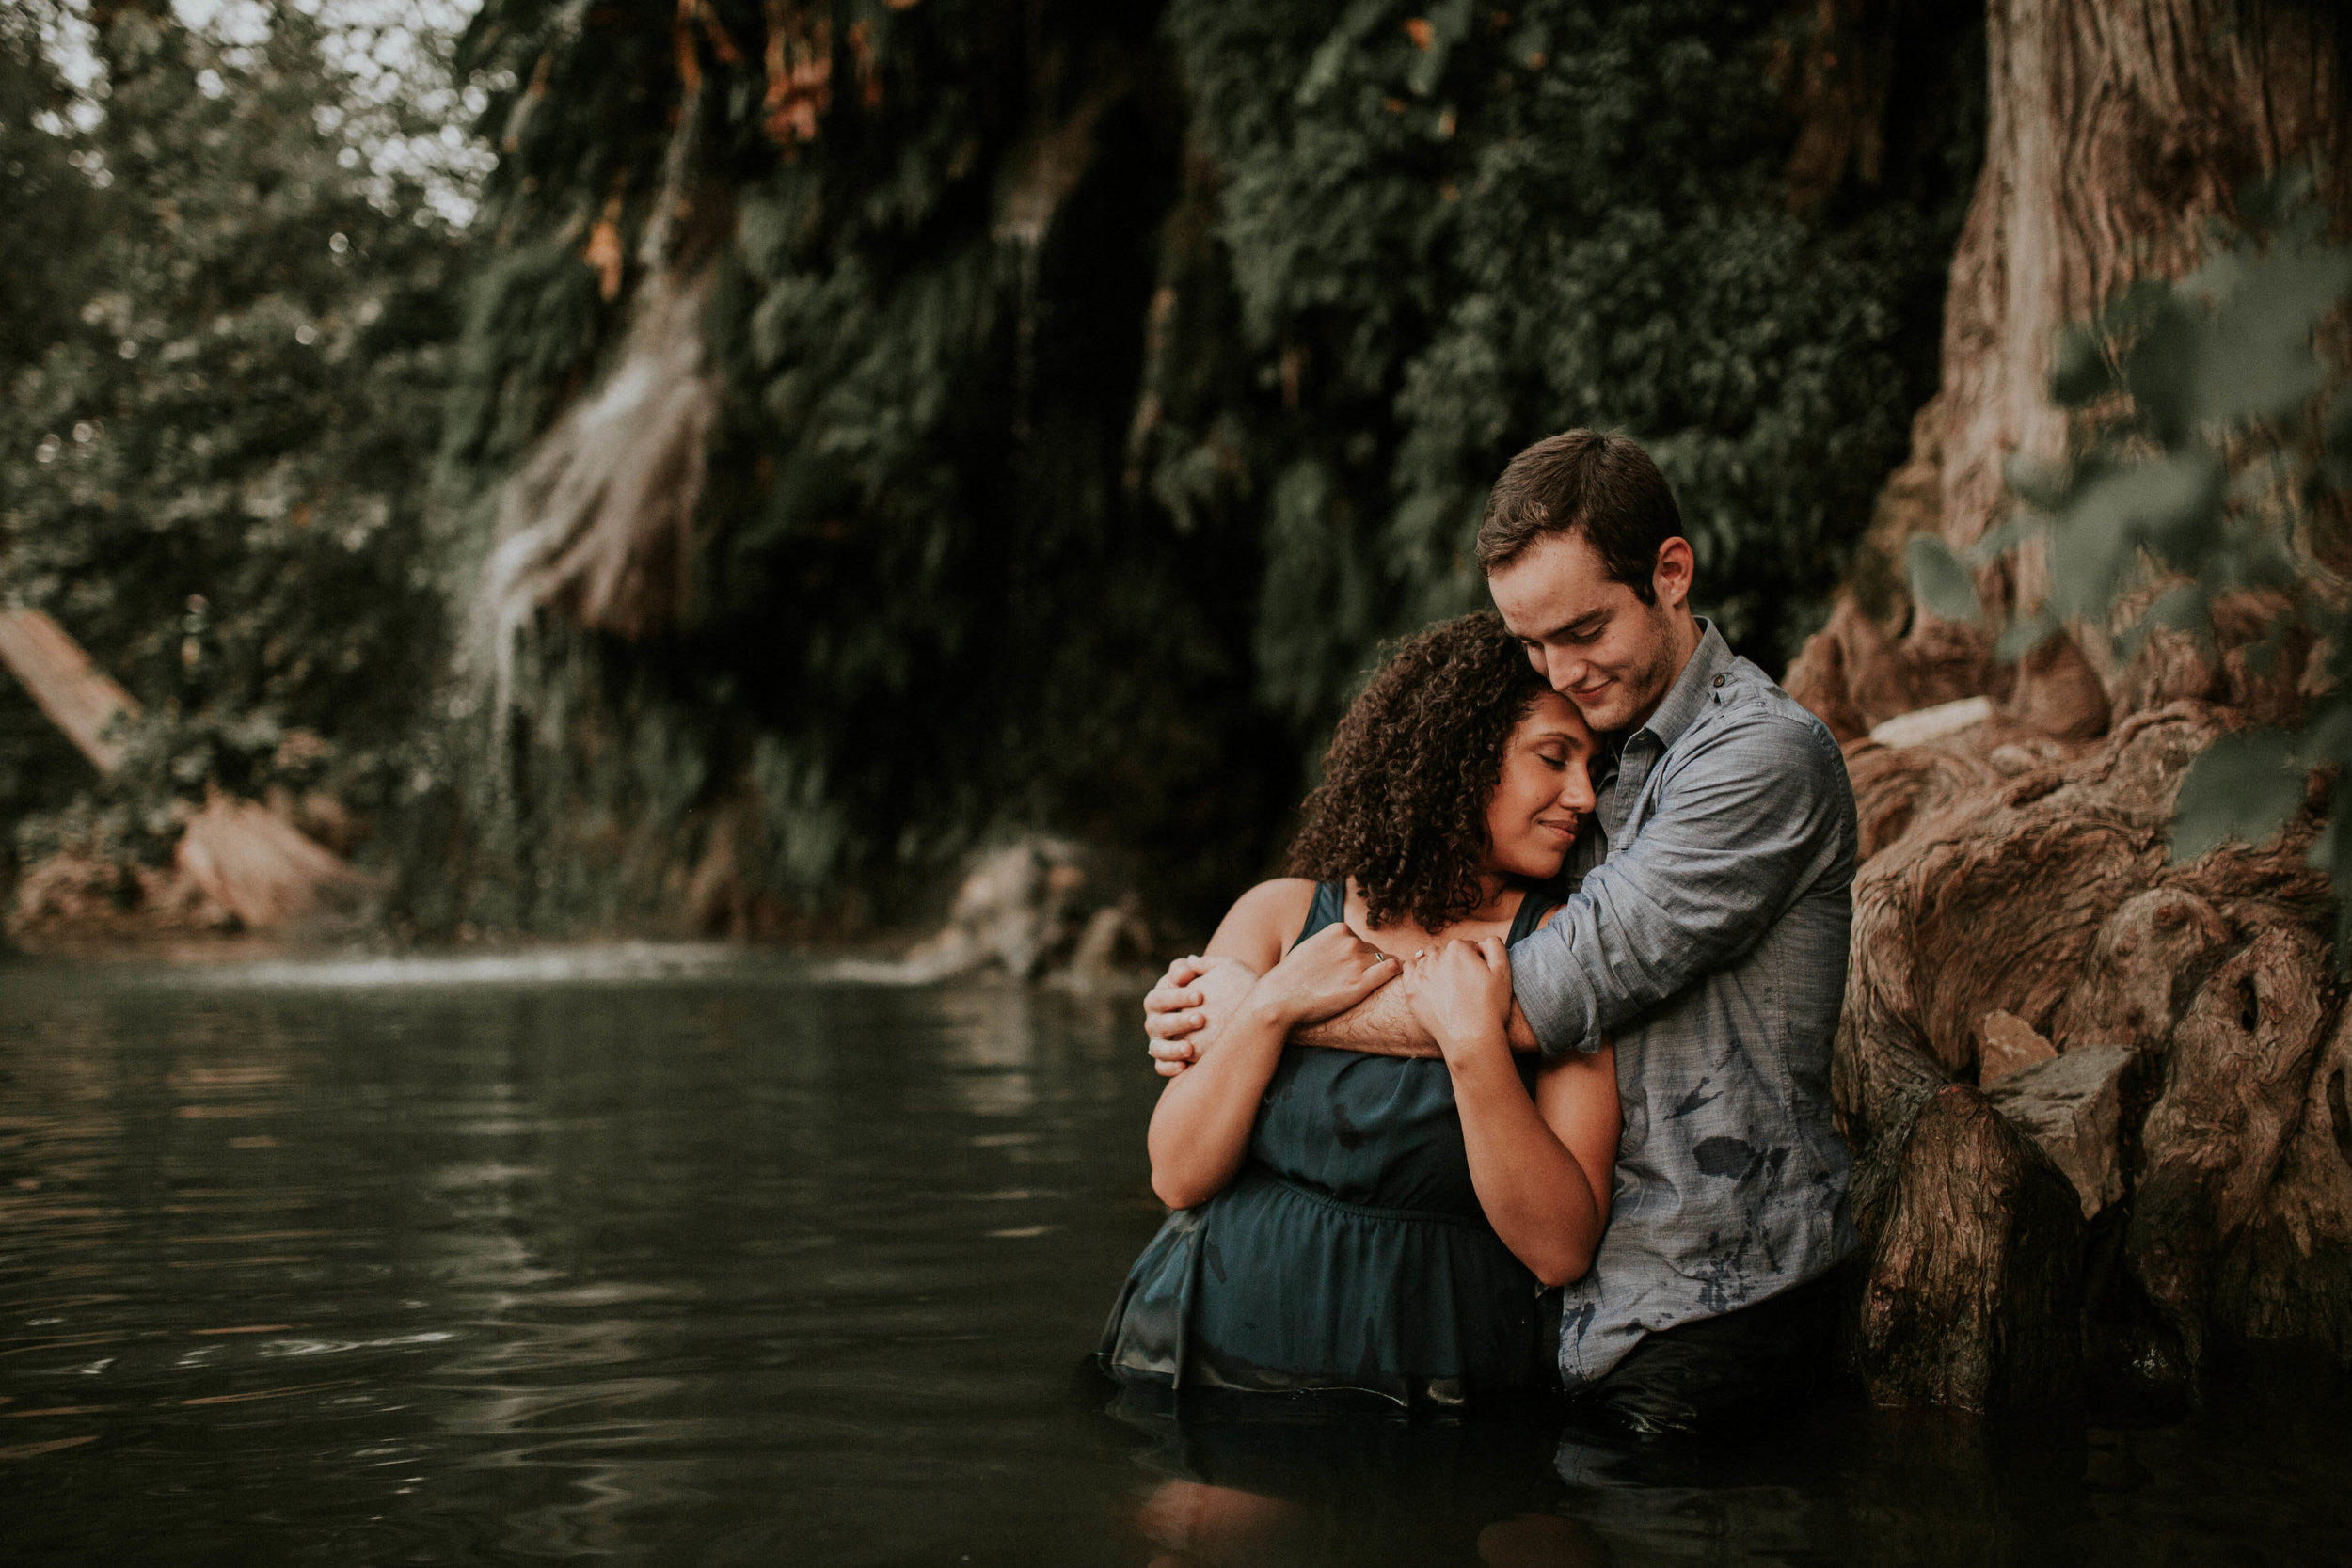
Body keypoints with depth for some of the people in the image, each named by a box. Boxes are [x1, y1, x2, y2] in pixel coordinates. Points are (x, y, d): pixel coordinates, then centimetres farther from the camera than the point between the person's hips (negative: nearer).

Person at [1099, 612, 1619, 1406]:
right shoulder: (1281, 915, 7)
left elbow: (1561, 1249, -7)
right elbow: (1180, 1176, 3)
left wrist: (1474, 1044, -15)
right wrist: (1270, 1007, -7)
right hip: (1212, 1361, 2)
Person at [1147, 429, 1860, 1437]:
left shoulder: (1762, 756, -16)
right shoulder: (1593, 756, 12)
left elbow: (1550, 996, -22)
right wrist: (1218, 1017, -6)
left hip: (1707, 1319, -7)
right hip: (1584, 1295, 7)